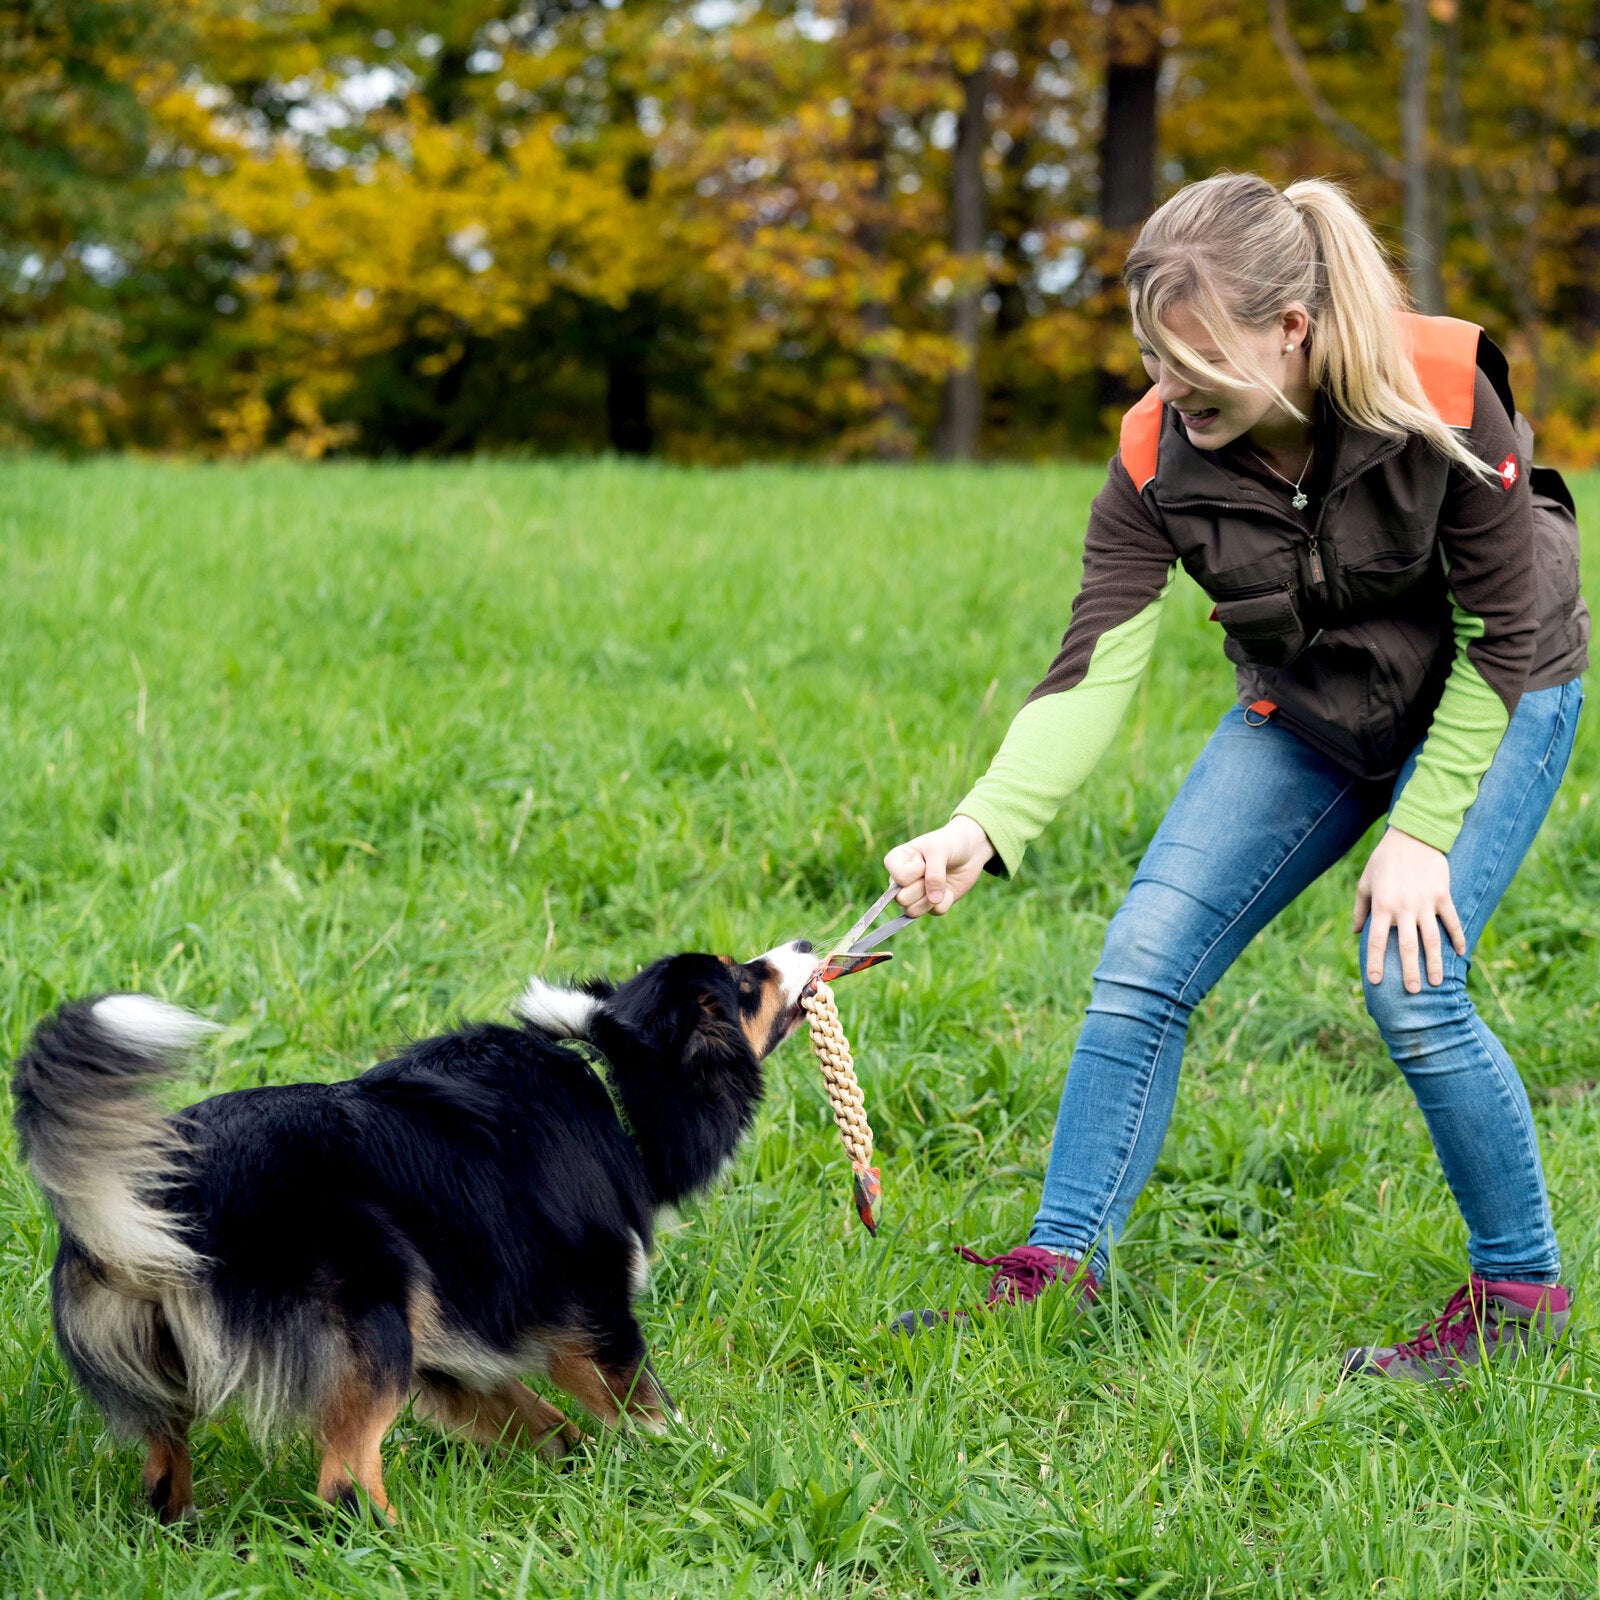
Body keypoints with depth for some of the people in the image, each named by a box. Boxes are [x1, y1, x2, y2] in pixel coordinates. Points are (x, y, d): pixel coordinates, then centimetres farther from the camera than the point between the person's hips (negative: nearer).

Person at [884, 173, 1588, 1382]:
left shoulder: (1442, 396, -31)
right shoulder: (1159, 455, -21)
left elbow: (1501, 635, -20)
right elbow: (1095, 668, -27)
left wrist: (1421, 832, -22)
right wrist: (982, 830, -43)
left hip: (1492, 702, -4)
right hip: (1307, 716, 5)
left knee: (1410, 984, -21)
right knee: (1143, 963, -6)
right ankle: (1057, 1271, 5)